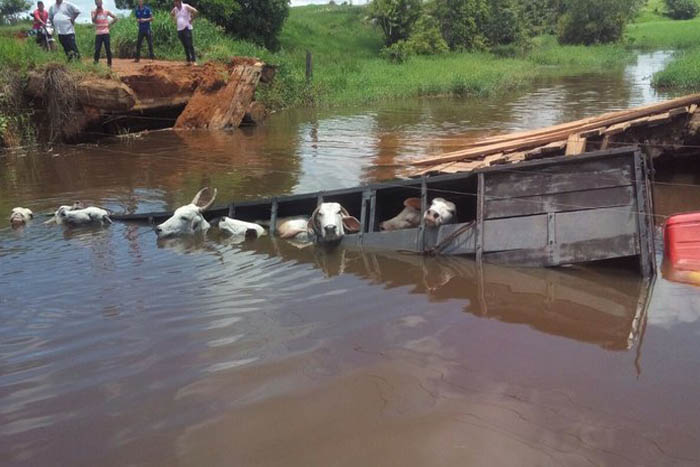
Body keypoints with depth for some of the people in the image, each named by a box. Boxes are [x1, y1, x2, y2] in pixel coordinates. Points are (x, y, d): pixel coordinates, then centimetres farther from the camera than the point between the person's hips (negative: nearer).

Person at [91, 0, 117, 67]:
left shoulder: (106, 11, 5)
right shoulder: (94, 12, 4)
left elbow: (115, 18, 11)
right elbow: (93, 20, -13)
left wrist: (109, 24, 2)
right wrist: (97, 12, -15)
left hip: (106, 33, 0)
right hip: (98, 34, 0)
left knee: (108, 49, 0)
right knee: (97, 49, -4)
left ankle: (109, 64, 9)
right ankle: (95, 63, 3)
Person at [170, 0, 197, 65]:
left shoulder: (186, 7, -10)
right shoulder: (175, 9, 8)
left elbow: (195, 11, -21)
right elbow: (171, 14, 30)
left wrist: (191, 19, -14)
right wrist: (175, 20, 15)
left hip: (186, 28, -6)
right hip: (179, 29, 6)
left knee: (190, 45, -12)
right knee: (185, 46, 9)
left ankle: (193, 60, -12)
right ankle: (188, 61, 14)